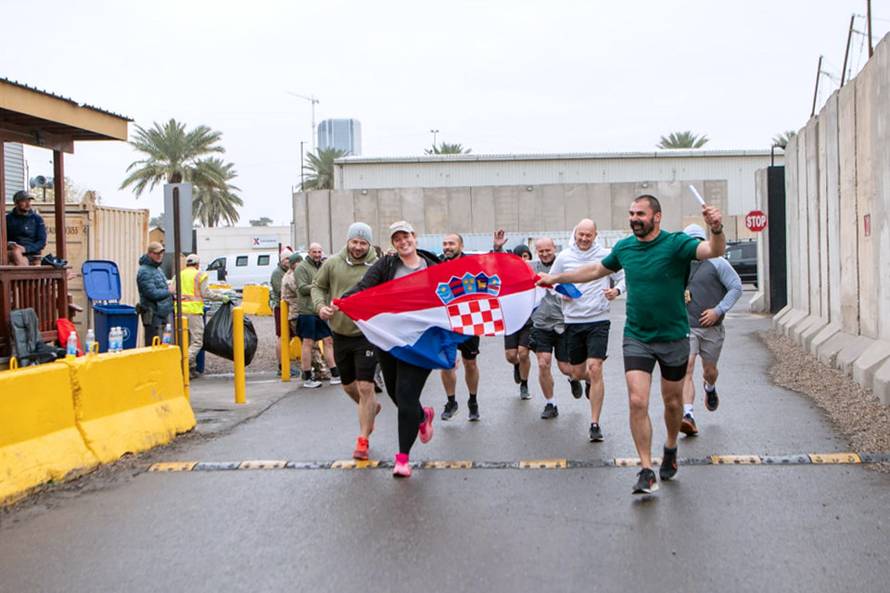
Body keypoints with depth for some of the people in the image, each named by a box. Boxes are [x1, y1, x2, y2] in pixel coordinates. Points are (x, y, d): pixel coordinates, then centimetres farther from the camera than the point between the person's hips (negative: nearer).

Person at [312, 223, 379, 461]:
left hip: (366, 335, -4)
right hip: (340, 334, 4)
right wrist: (320, 306, -8)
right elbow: (317, 286, 11)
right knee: (348, 386, 19)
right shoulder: (332, 264, -1)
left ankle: (363, 440, 4)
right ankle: (371, 408, 50)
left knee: (365, 387, -8)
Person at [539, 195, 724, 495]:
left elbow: (714, 251, -30)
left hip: (673, 337, -2)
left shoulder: (676, 243, -13)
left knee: (673, 402, 14)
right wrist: (556, 278, 25)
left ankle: (670, 449, 42)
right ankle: (647, 471, -3)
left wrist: (717, 230, -52)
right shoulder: (624, 247, 1)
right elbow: (596, 270, 19)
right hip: (636, 337, 2)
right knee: (637, 402, -10)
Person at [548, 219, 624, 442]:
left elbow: (622, 278, 6)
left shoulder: (606, 255, -1)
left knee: (595, 369, -14)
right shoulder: (564, 257, 4)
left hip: (598, 321, -3)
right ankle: (589, 381, 53)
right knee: (577, 372, 13)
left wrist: (616, 290, -15)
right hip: (572, 322, 3)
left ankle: (595, 424, -6)